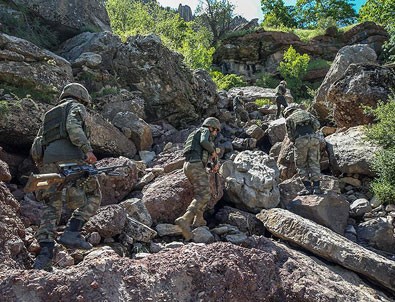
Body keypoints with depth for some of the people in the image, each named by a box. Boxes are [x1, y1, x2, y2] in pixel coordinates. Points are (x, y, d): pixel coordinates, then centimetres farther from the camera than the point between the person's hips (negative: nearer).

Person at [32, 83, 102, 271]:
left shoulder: (49, 115, 35)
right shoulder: (76, 107, 14)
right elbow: (73, 126, -9)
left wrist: (42, 168, 29)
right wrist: (87, 149, -19)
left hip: (48, 160, 6)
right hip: (70, 157, -6)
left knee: (52, 208, 6)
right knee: (93, 197, 6)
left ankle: (45, 253, -8)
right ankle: (71, 233, -9)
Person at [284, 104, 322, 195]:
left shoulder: (288, 119, 20)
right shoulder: (306, 113, 27)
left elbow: (290, 135, 13)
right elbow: (317, 124, 13)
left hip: (300, 140, -3)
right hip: (313, 138, 3)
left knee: (301, 165, 9)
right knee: (314, 163, 9)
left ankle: (308, 187, 3)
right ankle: (316, 187, 4)